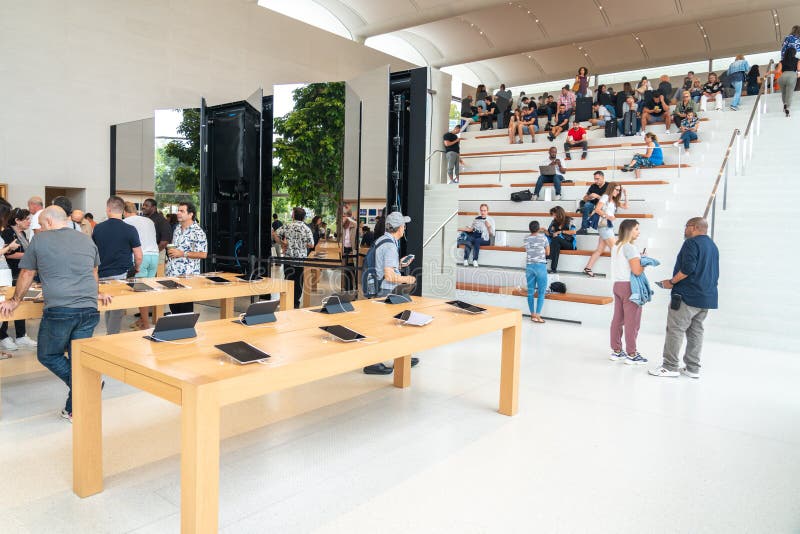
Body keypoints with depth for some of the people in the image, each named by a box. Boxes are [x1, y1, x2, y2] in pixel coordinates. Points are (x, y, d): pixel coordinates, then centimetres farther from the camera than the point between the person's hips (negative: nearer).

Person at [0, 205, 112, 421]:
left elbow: (26, 275, 14)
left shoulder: (40, 240, 5)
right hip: (89, 310, 4)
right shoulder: (87, 240, 15)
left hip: (58, 310, -4)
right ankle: (74, 409, 17)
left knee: (48, 355, 13)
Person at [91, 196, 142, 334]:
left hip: (102, 275, 4)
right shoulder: (130, 230, -10)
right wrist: (137, 268, 13)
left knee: (108, 309, 20)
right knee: (117, 312, 2)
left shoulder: (97, 228, 2)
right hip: (122, 275, -4)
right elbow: (138, 257, -8)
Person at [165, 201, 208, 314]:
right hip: (172, 273, 8)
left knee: (185, 308, 0)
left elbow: (203, 254, -17)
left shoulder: (197, 232, -12)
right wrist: (170, 251, 8)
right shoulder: (177, 228, 13)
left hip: (187, 275, -8)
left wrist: (182, 254, -18)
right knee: (173, 305, 13)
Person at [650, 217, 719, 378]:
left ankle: (670, 367, -1)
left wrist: (671, 282, -10)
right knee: (696, 331, 12)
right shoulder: (713, 246, 18)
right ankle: (693, 368, 15)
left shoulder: (692, 243, -10)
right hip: (707, 297, 9)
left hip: (687, 296, -9)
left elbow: (687, 268, -21)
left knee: (675, 330, -4)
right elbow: (714, 273, 21)